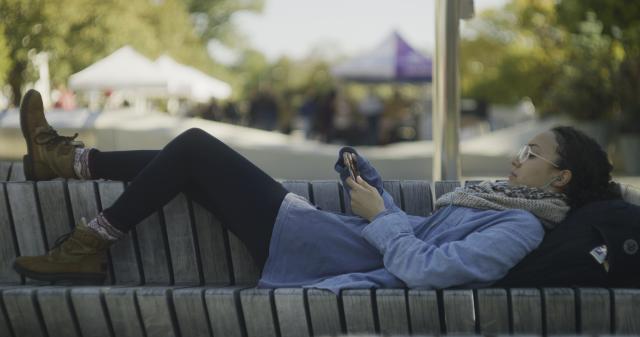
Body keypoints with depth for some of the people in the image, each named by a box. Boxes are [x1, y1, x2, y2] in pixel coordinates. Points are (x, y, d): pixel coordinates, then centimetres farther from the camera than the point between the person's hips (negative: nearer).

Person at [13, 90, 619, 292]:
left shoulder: (521, 228, -14)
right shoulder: (504, 200, 16)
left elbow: (424, 267, -24)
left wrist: (378, 217, -12)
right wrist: (374, 190, 9)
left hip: (341, 262, -9)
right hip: (364, 243, 9)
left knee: (196, 147, -7)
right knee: (195, 155, 11)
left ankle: (91, 245, 5)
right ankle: (71, 160, 21)